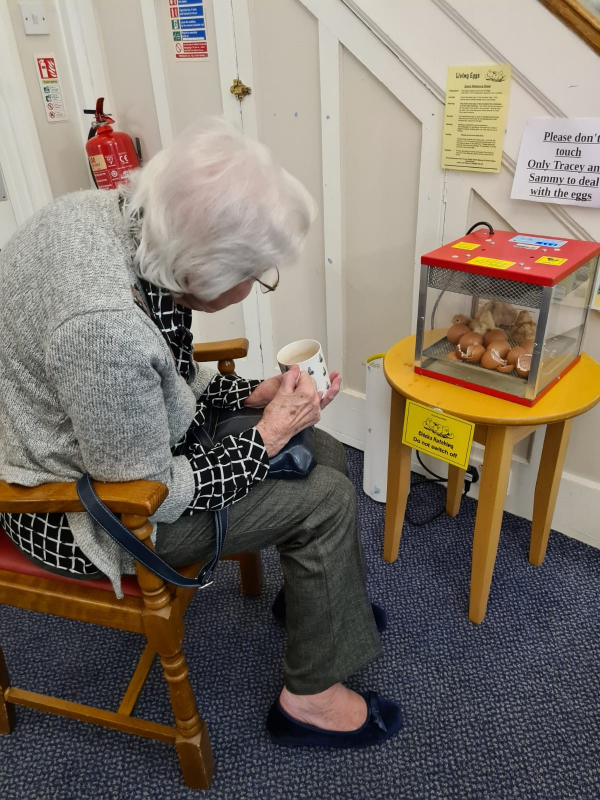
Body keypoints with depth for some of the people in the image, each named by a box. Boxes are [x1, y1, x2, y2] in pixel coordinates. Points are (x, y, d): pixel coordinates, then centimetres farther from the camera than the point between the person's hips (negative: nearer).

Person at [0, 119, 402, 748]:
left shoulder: (110, 210, -10)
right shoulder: (105, 327, -37)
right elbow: (154, 496, -24)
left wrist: (251, 394, -5)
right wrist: (270, 435, -16)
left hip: (99, 436, 8)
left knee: (323, 452, 6)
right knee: (325, 499, -8)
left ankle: (309, 598, 34)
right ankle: (309, 697, 14)